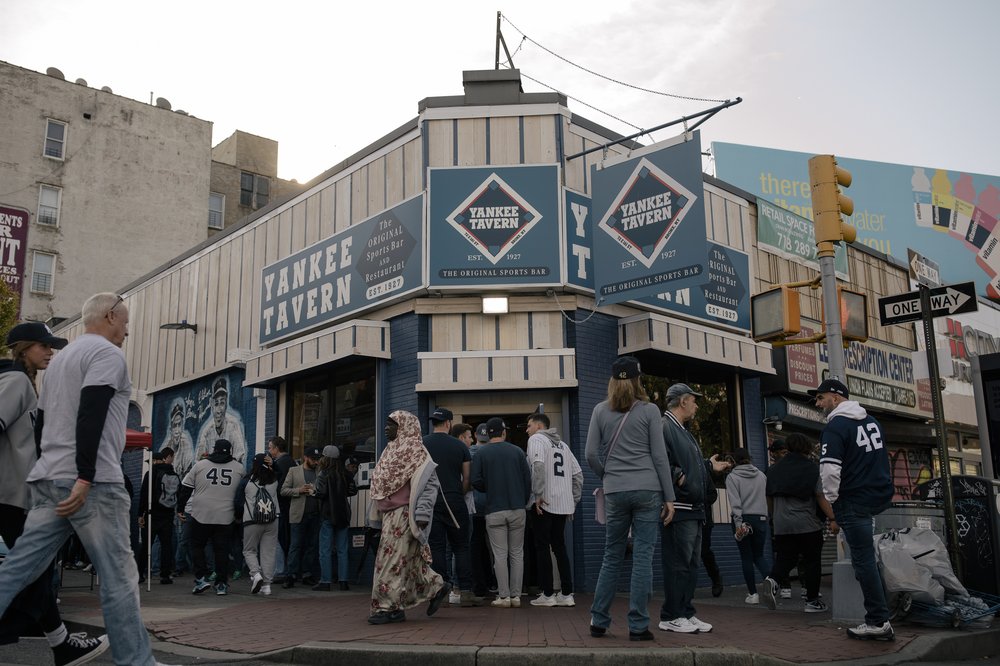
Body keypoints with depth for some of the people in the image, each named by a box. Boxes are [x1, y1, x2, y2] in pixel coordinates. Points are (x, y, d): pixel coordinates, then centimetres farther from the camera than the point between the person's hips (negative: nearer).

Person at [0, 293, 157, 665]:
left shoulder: (61, 358, 22)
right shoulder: (107, 353, -6)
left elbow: (41, 423, 24)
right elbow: (90, 415, -19)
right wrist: (84, 477, -23)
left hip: (48, 480, 9)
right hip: (93, 483, -9)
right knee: (119, 578, -2)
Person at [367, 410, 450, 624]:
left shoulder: (415, 450, -10)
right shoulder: (391, 450, 17)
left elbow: (429, 484, -16)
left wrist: (422, 515, -22)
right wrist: (378, 516, 20)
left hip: (403, 513, -8)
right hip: (389, 514, 8)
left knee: (393, 559, -5)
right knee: (409, 559, 12)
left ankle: (388, 606, 2)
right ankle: (436, 587, 25)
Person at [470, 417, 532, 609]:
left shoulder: (482, 453, -1)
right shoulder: (517, 451, 3)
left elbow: (476, 482, -5)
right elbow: (528, 480, 3)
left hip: (495, 510, -1)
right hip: (517, 510, 2)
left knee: (500, 555, 3)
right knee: (517, 554, 8)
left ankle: (503, 596, 3)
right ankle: (516, 595, 9)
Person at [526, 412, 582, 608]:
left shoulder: (536, 439, -1)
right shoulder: (562, 444, 21)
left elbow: (538, 465, -19)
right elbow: (578, 473, 16)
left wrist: (538, 494, -17)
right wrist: (574, 499, 17)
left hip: (544, 502, -7)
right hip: (563, 503, 7)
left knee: (542, 547, 1)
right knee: (559, 547, 11)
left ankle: (547, 594, 2)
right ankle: (566, 594, 9)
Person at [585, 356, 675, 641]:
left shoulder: (600, 410, 6)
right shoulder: (649, 410, 1)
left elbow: (591, 454, 1)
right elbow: (659, 456, -1)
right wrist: (669, 497, 2)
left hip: (615, 493, 2)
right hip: (647, 490, -2)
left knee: (612, 557, 12)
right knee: (643, 557, 1)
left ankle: (598, 621, 16)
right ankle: (638, 626, 3)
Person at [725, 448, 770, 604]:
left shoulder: (732, 477, -3)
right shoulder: (762, 475, 9)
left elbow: (735, 502, -13)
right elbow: (767, 498, 6)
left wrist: (738, 523, -17)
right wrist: (765, 517, 12)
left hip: (743, 520, -3)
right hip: (761, 518, 3)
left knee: (746, 557, 5)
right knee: (759, 556, 13)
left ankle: (753, 594, 6)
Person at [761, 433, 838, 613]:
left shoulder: (773, 470, 11)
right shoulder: (812, 469, -1)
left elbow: (769, 498, 17)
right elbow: (821, 497, -8)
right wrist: (833, 519, -8)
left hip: (782, 526, 3)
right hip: (808, 524, -3)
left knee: (784, 559, 7)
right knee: (812, 561, 8)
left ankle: (772, 580, -22)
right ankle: (812, 601, 12)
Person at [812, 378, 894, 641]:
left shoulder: (835, 426, -13)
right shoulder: (871, 420, 13)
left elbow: (830, 470, -22)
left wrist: (832, 500, -7)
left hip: (854, 500, -8)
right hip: (881, 495, 8)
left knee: (864, 560, -4)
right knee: (865, 557, 20)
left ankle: (878, 622, -1)